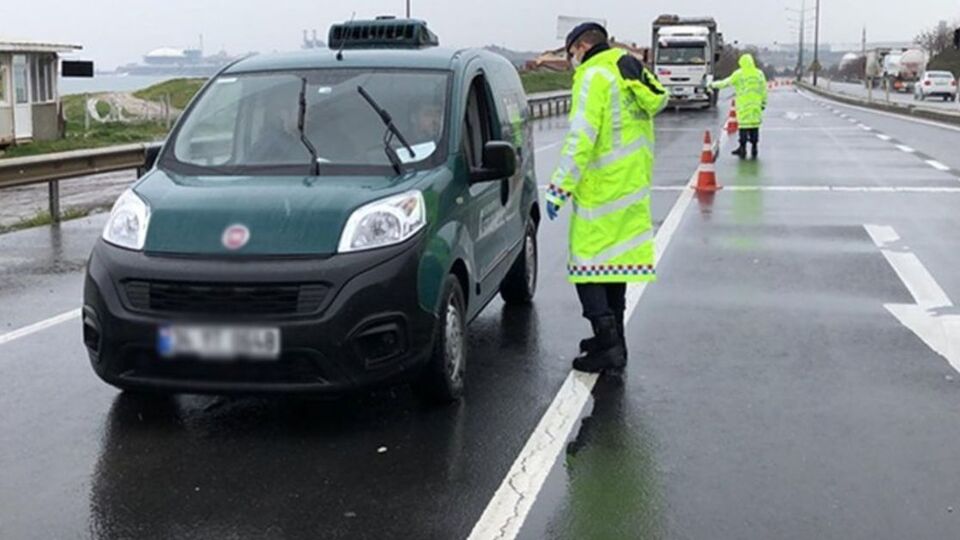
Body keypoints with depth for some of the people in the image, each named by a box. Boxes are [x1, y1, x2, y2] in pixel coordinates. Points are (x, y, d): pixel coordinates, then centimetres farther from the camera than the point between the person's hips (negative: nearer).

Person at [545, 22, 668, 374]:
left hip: (601, 190, -9)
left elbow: (581, 137, -21)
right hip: (633, 188, 9)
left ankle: (609, 345, -10)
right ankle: (612, 337, 26)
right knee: (616, 259, 17)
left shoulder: (594, 74, -12)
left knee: (587, 264, -5)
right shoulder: (633, 74, 17)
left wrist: (559, 187, -20)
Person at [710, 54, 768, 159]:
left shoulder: (738, 74, -4)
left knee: (743, 126, 2)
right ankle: (754, 149, 8)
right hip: (756, 105, 2)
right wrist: (763, 103, 14)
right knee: (754, 126, 6)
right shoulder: (759, 74, 5)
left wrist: (714, 85, 17)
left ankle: (743, 149, 4)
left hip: (743, 105, -2)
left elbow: (726, 82, 3)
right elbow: (764, 90, 6)